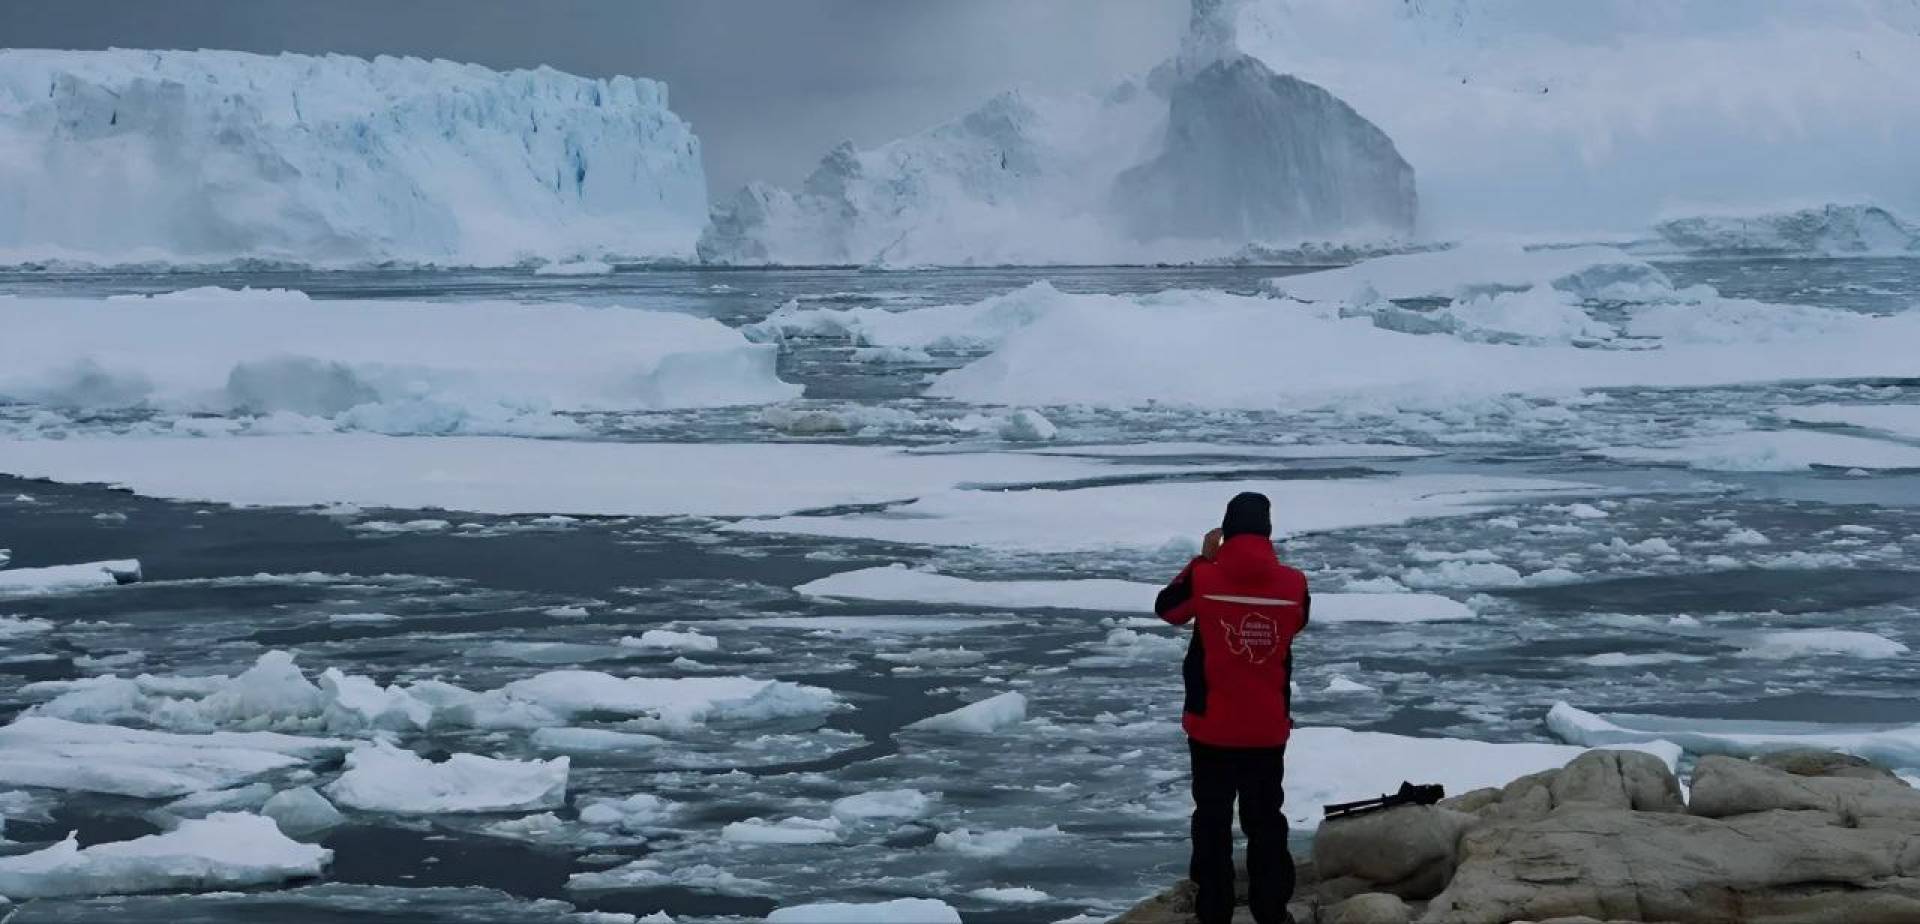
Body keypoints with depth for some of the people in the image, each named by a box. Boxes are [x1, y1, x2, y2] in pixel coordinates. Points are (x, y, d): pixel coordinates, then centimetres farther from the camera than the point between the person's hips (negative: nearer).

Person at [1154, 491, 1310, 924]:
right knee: (1265, 820, 13)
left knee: (1212, 820, 7)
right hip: (1269, 728, 2)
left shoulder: (1204, 579, -14)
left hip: (1212, 725, -2)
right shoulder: (1292, 583, -8)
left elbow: (1167, 608, 7)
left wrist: (1203, 560, 11)